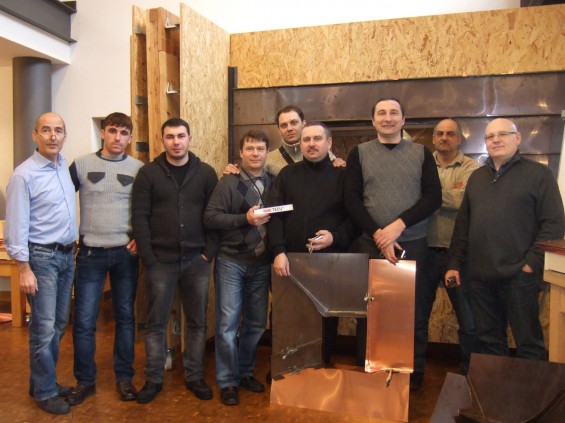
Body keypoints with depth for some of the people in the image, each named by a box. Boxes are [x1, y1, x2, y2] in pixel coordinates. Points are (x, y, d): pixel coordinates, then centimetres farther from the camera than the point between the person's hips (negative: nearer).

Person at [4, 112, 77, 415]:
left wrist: (72, 246, 13)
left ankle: (44, 380, 31)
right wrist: (24, 269, -16)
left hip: (66, 255, 7)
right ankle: (45, 392, 17)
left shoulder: (66, 166, 6)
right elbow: (16, 226, -13)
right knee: (44, 328, 1)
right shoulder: (24, 175, -12)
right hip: (41, 257, -6)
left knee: (59, 324, 15)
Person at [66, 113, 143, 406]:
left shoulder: (139, 169, 2)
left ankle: (124, 377, 24)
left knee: (125, 317, 10)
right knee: (84, 320, 2)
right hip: (90, 253, 0)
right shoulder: (82, 164, 1)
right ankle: (85, 381, 20)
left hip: (126, 253, 1)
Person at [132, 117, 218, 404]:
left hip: (196, 261, 1)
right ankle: (153, 379, 25)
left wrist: (209, 251, -5)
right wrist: (148, 258, -9)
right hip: (160, 261, -1)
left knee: (197, 322, 11)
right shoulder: (148, 173, 0)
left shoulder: (206, 173, 4)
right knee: (156, 323, 9)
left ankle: (194, 377, 27)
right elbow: (139, 217, -4)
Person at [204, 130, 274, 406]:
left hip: (261, 263, 4)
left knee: (256, 322, 12)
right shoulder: (228, 182, -4)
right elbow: (210, 218, -11)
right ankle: (227, 381, 17)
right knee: (228, 322, 1)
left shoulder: (274, 183, 6)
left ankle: (245, 372, 31)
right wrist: (245, 219, -20)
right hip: (231, 261, -4)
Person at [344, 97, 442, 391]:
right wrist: (378, 235, -11)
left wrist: (398, 225, -14)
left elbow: (433, 197, -1)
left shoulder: (421, 153, 8)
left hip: (413, 244, 1)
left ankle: (414, 372, 24)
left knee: (414, 310, 6)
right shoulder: (359, 153, 6)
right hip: (370, 244, 0)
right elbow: (352, 200, -1)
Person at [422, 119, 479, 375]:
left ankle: (469, 370, 28)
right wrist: (450, 193, -14)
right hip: (426, 249, 2)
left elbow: (462, 201, -17)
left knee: (467, 315, 8)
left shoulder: (471, 168, -1)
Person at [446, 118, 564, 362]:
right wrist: (454, 263, 8)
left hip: (518, 276, -5)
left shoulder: (538, 174, 0)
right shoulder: (477, 178, 16)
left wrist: (532, 262, -12)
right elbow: (462, 224, 14)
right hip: (479, 275, 5)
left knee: (528, 343, 5)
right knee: (487, 339, 13)